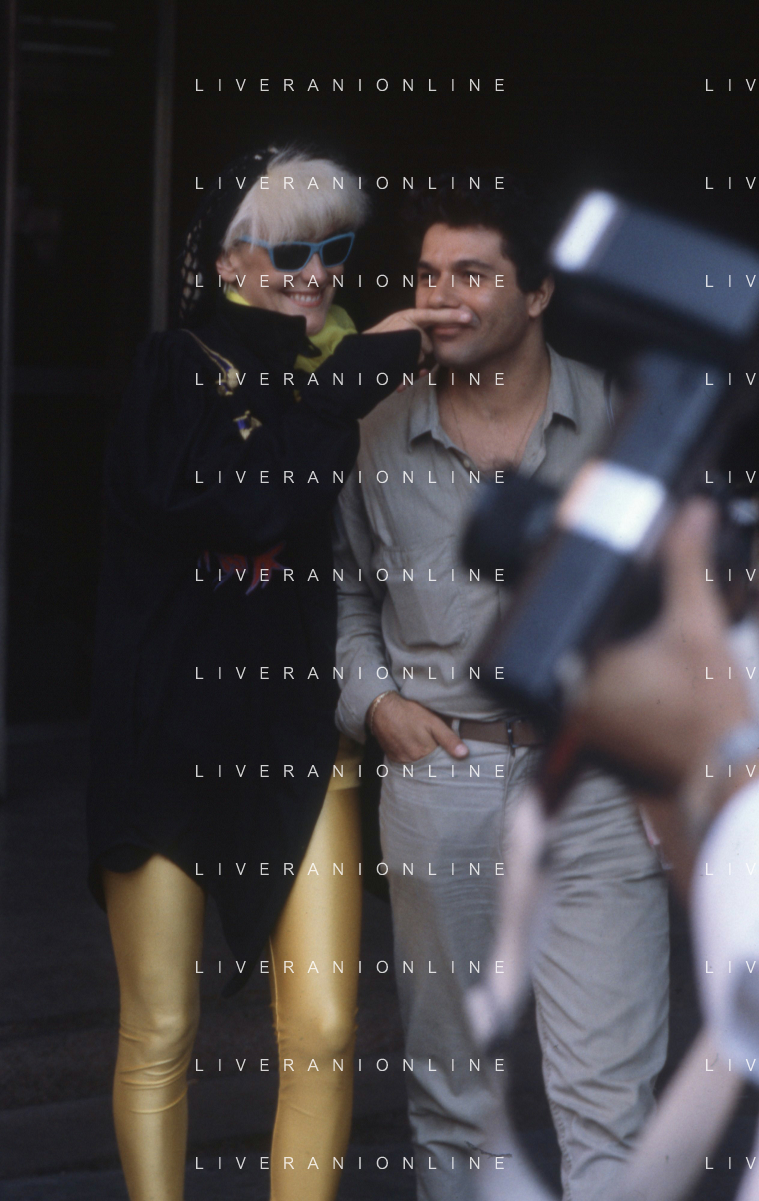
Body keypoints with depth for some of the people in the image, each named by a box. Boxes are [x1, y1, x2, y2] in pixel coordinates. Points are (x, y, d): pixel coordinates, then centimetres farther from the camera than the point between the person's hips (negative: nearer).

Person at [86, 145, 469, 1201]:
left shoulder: (340, 377, 7)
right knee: (160, 1036, 5)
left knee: (324, 1031, -5)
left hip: (296, 731, 3)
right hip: (165, 730, -3)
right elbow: (238, 505, -22)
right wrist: (354, 375, -18)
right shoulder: (176, 370, -5)